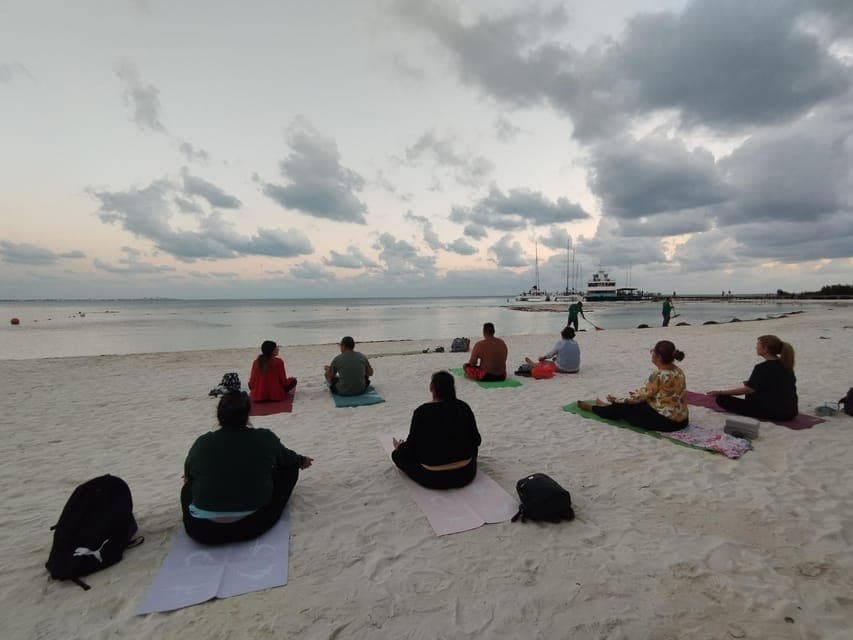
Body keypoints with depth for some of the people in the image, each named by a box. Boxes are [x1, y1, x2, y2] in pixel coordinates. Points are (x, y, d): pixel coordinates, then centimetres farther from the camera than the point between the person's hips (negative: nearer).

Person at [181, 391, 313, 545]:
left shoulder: (202, 443, -6)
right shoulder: (265, 438, -8)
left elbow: (188, 475, 15)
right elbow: (287, 458, 11)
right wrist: (301, 461, 33)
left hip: (203, 532, 3)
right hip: (253, 526, -2)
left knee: (189, 486, 30)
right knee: (288, 468, 14)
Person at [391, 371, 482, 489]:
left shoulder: (422, 411, -14)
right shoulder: (464, 407, -5)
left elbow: (412, 446, -6)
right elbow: (476, 440, 4)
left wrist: (399, 447, 16)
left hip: (433, 478, -2)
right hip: (465, 475, 2)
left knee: (397, 454, 19)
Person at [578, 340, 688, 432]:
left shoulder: (659, 374, -24)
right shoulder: (678, 371, 3)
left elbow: (642, 396, -16)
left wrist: (617, 400, -2)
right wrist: (637, 392, 21)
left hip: (664, 421, -8)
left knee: (622, 408, 7)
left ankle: (592, 408, 30)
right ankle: (610, 406, 51)